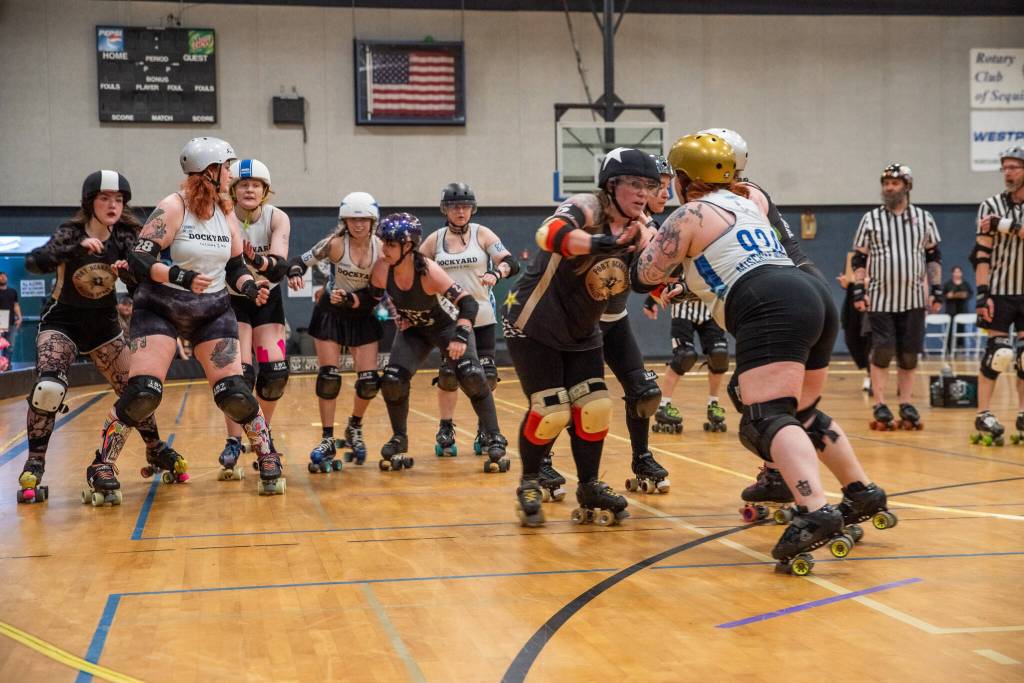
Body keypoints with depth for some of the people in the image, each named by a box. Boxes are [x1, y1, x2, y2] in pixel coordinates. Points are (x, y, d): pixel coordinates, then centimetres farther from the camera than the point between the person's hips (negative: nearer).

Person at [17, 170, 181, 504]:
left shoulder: (124, 236, -6)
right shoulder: (70, 232, -16)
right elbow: (33, 262, -33)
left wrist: (127, 269, -35)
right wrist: (77, 247, -47)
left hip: (104, 324, 4)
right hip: (62, 322, -4)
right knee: (48, 388, -25)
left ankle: (157, 451, 27)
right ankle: (34, 467, -15)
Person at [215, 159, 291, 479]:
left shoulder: (277, 218, -16)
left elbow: (280, 266, -29)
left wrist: (259, 261, -49)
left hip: (268, 299, 2)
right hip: (232, 300, -2)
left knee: (276, 373, -5)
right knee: (239, 373, -16)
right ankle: (233, 445, -4)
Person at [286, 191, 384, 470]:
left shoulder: (381, 248, -8)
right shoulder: (335, 244, -17)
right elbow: (302, 260, -20)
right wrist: (295, 274, -42)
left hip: (363, 315, 3)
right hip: (330, 313, -3)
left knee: (369, 381, -2)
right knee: (328, 377, -6)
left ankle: (354, 428, 24)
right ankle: (327, 440, 5)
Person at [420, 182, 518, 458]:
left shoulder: (482, 234, 0)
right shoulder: (435, 239, 4)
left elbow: (511, 264, -10)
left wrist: (495, 272, -32)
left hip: (481, 317, 0)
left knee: (486, 376, -2)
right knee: (448, 374, -3)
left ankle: (485, 432, 14)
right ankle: (445, 431, 14)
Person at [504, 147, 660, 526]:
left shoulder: (639, 231, 0)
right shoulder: (586, 209, -22)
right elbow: (549, 233, -43)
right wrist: (605, 243, -54)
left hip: (581, 333, 7)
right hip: (534, 325, -7)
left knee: (594, 407, -1)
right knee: (550, 412, -9)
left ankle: (589, 488, 17)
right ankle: (529, 485, 14)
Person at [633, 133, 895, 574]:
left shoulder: (688, 217, 6)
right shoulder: (749, 199, 26)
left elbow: (643, 277, 12)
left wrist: (650, 241, 29)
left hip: (773, 309, -9)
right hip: (815, 295, 9)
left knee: (767, 419, -19)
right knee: (802, 414, 25)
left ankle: (816, 514, -40)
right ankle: (864, 494, 27)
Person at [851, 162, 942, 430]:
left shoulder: (923, 218, 7)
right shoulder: (871, 219, 3)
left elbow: (933, 257, 12)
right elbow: (859, 258, 4)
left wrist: (937, 290, 5)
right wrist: (858, 292, -5)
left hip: (913, 299, 2)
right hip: (880, 299, -2)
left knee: (909, 355, 4)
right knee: (882, 352, -6)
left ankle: (906, 405, 13)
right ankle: (880, 406, 0)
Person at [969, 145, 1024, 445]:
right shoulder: (991, 206, -3)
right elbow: (982, 254, -8)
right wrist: (982, 294, -14)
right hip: (1000, 291, -3)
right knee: (998, 352, -9)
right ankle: (983, 415, -4)